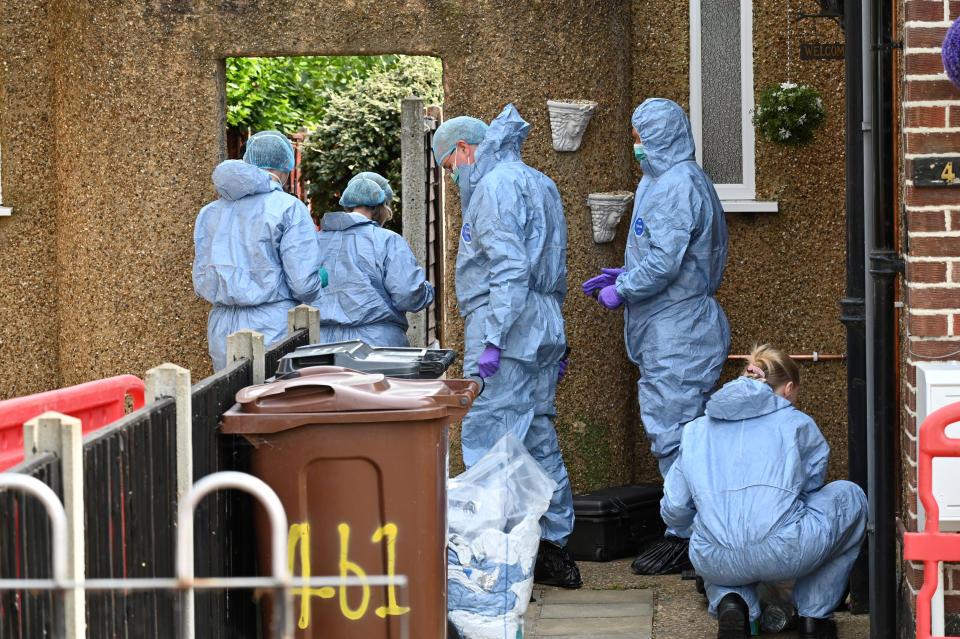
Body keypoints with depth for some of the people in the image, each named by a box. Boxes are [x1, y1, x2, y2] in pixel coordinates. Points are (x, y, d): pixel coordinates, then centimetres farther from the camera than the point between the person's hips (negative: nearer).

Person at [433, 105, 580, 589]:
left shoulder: (496, 186, -10)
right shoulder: (539, 184, 20)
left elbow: (510, 270, -21)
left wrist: (491, 340, -23)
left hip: (507, 333, -10)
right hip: (544, 331, 10)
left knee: (486, 442, -9)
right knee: (539, 439, 13)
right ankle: (557, 553, 17)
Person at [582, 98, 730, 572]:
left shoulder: (677, 185, -17)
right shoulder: (663, 181, 17)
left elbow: (665, 262, -24)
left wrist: (621, 291, -11)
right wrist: (624, 275, 16)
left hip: (677, 333, -11)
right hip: (666, 334, 11)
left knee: (673, 433, -7)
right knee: (669, 430, 13)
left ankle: (684, 537, -2)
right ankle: (688, 528, 19)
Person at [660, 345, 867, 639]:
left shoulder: (696, 430, 21)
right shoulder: (796, 423, 13)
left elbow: (674, 512, 21)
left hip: (715, 563, 3)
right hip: (785, 553, -3)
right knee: (848, 495, 27)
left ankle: (730, 602, 7)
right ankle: (814, 615, 23)